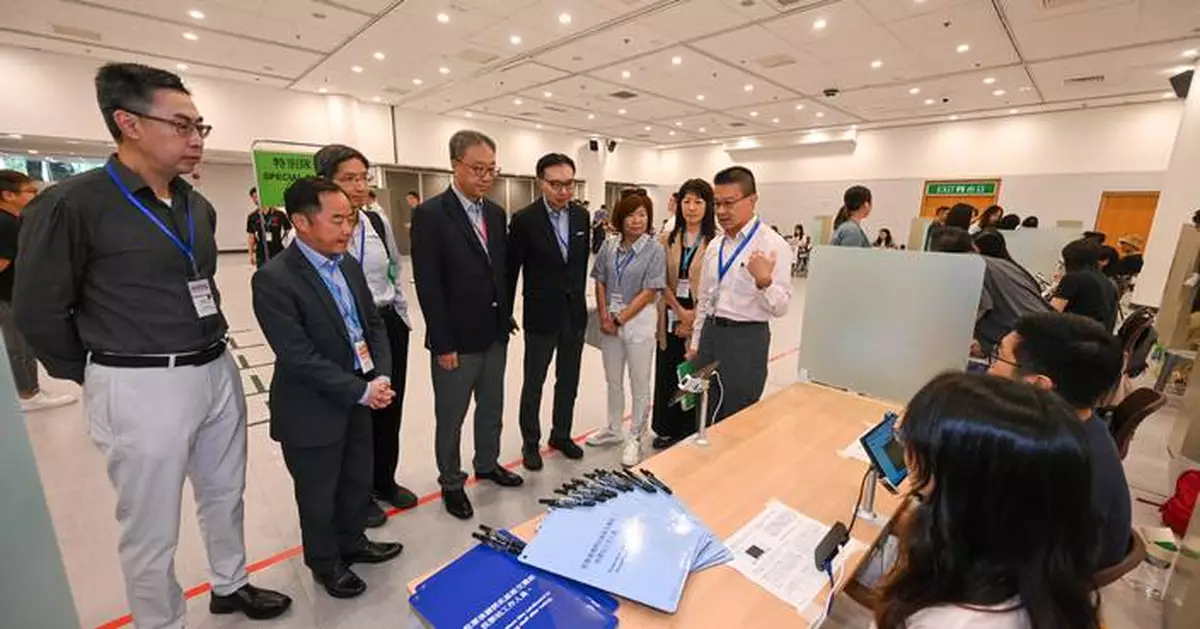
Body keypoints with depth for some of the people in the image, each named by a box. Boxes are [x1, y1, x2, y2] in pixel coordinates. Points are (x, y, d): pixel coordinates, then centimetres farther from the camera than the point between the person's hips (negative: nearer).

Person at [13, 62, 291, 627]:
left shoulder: (199, 207, 7)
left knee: (225, 497, 21)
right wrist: (102, 375, 3)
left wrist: (207, 354, 14)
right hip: (141, 388, -6)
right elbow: (39, 313, -6)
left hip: (218, 372, 6)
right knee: (151, 531, 10)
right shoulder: (70, 205, -12)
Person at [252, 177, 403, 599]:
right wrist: (362, 391, -20)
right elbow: (299, 357, -23)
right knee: (319, 496, 17)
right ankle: (325, 563, 42)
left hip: (358, 402, 6)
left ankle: (352, 543, 48)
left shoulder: (349, 265, 1)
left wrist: (381, 377, -9)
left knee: (358, 482, 23)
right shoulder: (273, 280, -20)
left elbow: (374, 325, 5)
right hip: (313, 412, -6)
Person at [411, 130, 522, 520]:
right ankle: (451, 482, 31)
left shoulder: (496, 213, 7)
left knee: (492, 407, 20)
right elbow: (427, 285, -16)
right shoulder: (430, 214, -13)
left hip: (494, 334, 6)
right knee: (451, 417, 11)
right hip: (456, 340, -6)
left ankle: (488, 464, 41)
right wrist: (443, 344, -16)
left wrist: (506, 319, 10)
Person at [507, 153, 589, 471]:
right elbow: (511, 269, -7)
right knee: (534, 383, 10)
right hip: (542, 316, -4)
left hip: (575, 313, 5)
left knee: (568, 380, 16)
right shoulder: (524, 219, -13)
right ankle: (530, 442, 29)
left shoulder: (581, 215, 2)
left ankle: (561, 434, 36)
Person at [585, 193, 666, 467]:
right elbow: (600, 282, 6)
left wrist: (620, 319, -12)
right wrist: (604, 317, -5)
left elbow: (649, 292, -12)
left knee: (639, 383, 7)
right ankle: (613, 430, 36)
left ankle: (635, 438, 24)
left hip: (638, 319, -4)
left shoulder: (654, 250, -9)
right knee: (613, 380, 17)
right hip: (610, 320, 4)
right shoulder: (609, 246, 3)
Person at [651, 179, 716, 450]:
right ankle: (667, 430, 29)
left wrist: (694, 317, -13)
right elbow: (662, 282, 1)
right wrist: (681, 312, -10)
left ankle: (690, 431, 25)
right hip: (671, 317, 4)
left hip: (701, 320, -3)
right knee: (667, 374, 12)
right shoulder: (667, 240, 6)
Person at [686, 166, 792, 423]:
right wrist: (695, 343, 16)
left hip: (746, 339, -6)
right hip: (710, 333, 6)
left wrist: (764, 281, -34)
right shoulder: (715, 246, 7)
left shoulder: (772, 245, -12)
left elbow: (780, 308, -15)